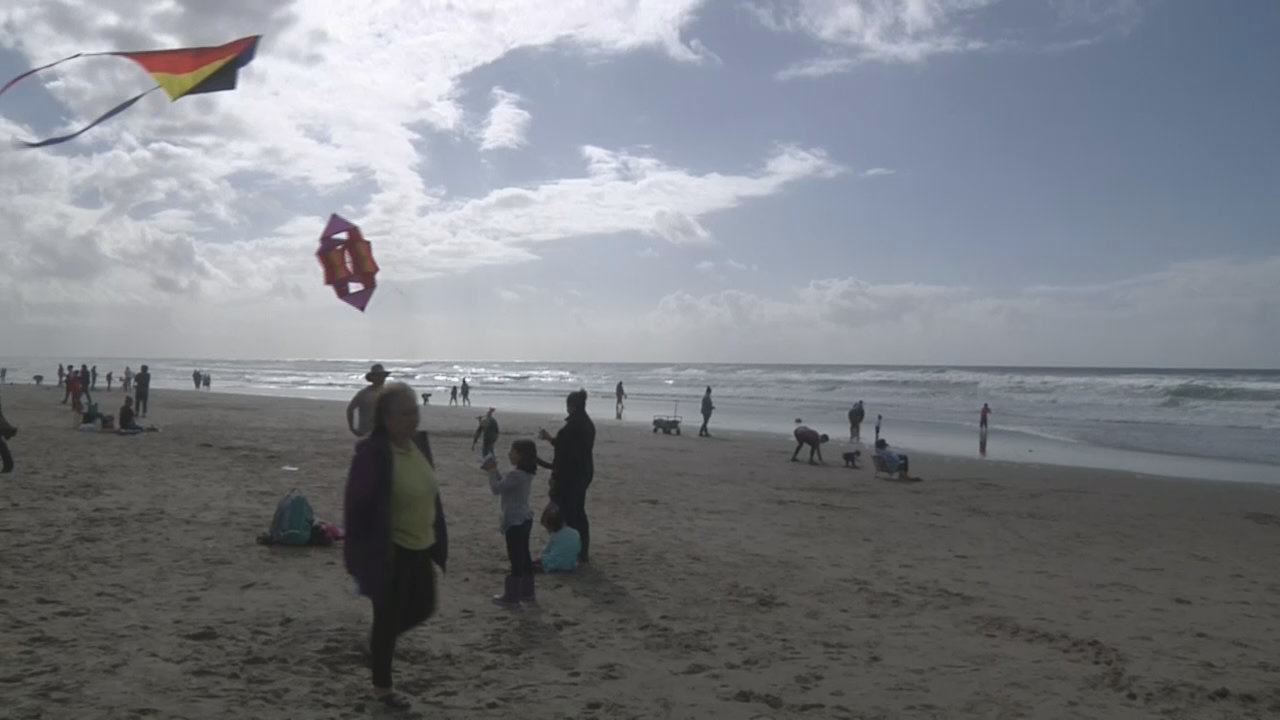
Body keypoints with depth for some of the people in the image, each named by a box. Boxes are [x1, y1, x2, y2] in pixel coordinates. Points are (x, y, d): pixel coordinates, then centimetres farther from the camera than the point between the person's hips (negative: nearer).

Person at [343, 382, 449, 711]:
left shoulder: (420, 442, 1)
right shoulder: (373, 453, -22)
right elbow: (356, 506, -19)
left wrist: (439, 540, 15)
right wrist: (358, 557, -17)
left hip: (421, 547, 7)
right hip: (389, 553, -7)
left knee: (422, 609, 19)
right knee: (388, 619, 8)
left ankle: (379, 641, 45)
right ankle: (382, 686, 29)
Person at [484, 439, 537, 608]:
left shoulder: (515, 475, -23)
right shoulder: (526, 474, 8)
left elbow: (496, 488, -18)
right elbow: (504, 483, 19)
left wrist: (492, 470, -7)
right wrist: (495, 471, 10)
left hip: (515, 522, -10)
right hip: (524, 520, 10)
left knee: (516, 559, -3)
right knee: (524, 556, 16)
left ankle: (511, 597, 4)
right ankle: (527, 592, 26)